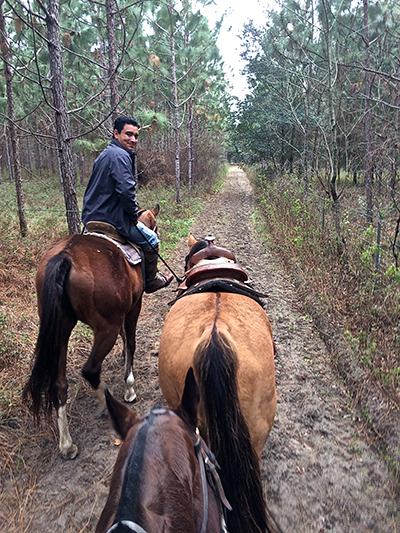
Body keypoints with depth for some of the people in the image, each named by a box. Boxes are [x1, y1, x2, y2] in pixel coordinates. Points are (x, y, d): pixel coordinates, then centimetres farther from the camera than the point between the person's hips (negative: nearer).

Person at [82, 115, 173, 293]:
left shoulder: (105, 154, 16)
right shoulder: (120, 155, -17)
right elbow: (126, 190, -29)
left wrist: (132, 208, 20)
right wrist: (133, 215, -12)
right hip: (110, 220, -10)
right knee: (151, 238, 9)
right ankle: (150, 281, 22)